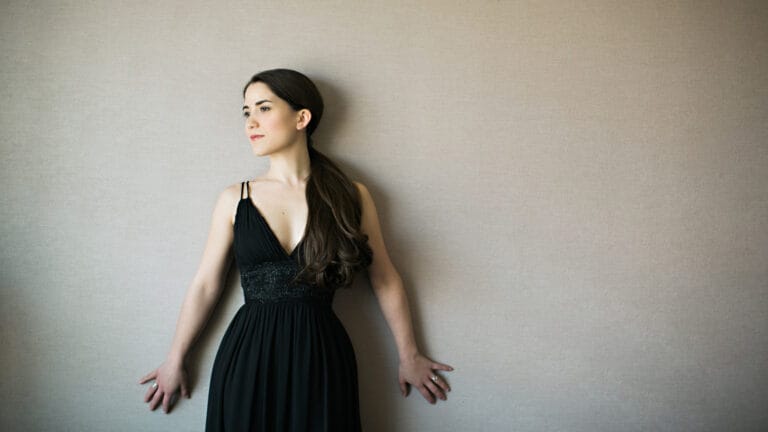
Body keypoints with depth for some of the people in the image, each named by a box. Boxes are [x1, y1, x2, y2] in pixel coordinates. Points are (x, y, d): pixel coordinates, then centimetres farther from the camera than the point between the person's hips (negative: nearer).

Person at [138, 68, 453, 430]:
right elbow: (205, 285, 7)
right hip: (248, 358, 1)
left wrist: (408, 356, 11)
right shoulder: (234, 199, 2)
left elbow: (385, 280, 5)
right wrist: (175, 360, 12)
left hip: (323, 359, 0)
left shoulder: (351, 196, -1)